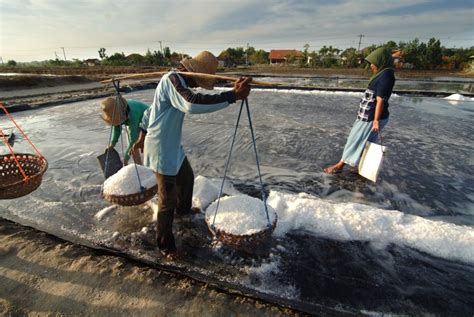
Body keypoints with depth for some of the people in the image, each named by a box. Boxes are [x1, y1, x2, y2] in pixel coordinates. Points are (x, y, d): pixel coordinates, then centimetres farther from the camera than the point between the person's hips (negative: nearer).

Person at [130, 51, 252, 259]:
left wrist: (142, 137, 26)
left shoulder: (177, 82, 11)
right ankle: (165, 245, 20)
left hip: (174, 147, 10)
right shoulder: (172, 80, -21)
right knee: (167, 200, 0)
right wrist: (233, 95, -43)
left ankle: (183, 210, 54)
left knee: (187, 178, 27)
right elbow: (192, 104, -43)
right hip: (162, 151, -10)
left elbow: (150, 111, 19)